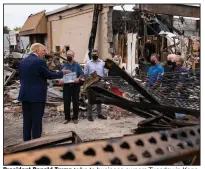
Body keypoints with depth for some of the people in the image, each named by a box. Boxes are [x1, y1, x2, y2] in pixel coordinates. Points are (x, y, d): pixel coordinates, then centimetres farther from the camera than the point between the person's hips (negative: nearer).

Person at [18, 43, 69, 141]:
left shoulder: (22, 61, 11)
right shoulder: (40, 61, -13)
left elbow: (21, 78, 15)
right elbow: (49, 75, -8)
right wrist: (62, 72, 7)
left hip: (24, 95, 7)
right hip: (37, 95, -7)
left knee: (27, 121, 13)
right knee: (37, 121, 1)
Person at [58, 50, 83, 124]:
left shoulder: (77, 65, 4)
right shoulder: (63, 65, 8)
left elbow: (81, 75, -1)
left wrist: (78, 79, -22)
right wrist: (60, 80, -15)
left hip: (75, 86, -1)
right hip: (66, 86, 1)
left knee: (75, 102, 4)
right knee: (66, 102, 3)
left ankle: (75, 118, 16)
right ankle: (67, 118, 16)